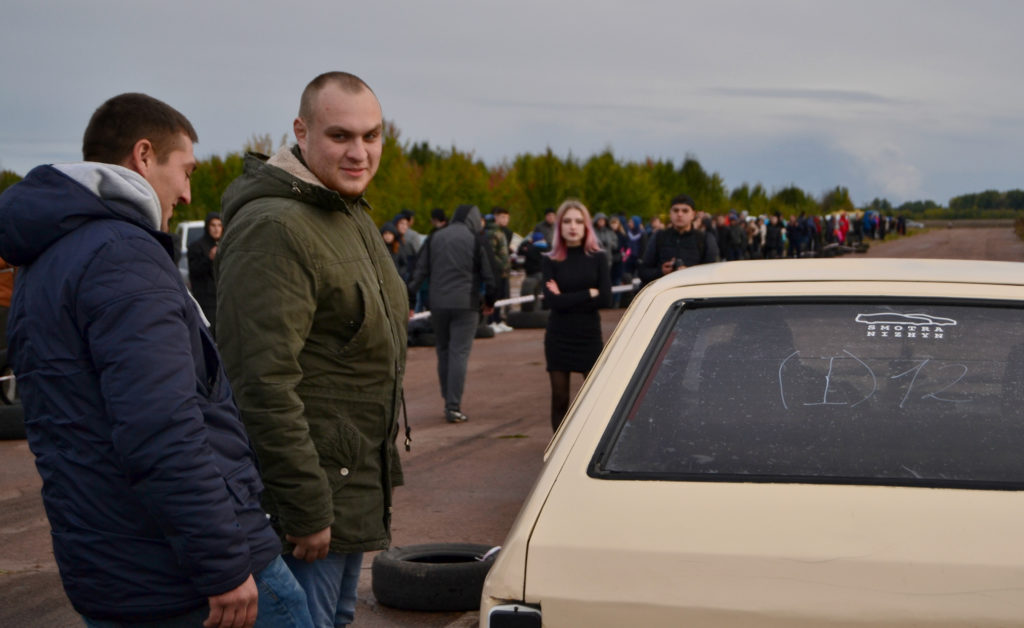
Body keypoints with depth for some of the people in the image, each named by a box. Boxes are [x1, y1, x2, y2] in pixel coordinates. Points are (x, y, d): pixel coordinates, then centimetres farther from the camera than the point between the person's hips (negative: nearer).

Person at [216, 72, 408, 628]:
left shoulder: (352, 216, 13)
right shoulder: (275, 229, -21)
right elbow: (264, 384, -26)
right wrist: (305, 507, -25)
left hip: (354, 486, 10)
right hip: (307, 487, -10)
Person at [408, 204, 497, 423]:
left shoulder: (434, 238, 9)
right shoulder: (476, 240, -1)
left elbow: (419, 272, 5)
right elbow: (489, 274, -1)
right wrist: (489, 301, 13)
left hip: (438, 304, 4)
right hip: (466, 305, -4)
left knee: (443, 352, 15)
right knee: (460, 353, -3)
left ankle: (448, 402, 19)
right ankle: (453, 407, -8)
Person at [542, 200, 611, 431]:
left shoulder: (598, 258, 3)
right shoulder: (551, 261, 3)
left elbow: (606, 299, -9)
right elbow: (553, 300, -11)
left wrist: (569, 299, -9)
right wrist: (589, 293, -9)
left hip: (589, 336, 0)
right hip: (558, 338, 1)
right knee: (559, 399, 4)